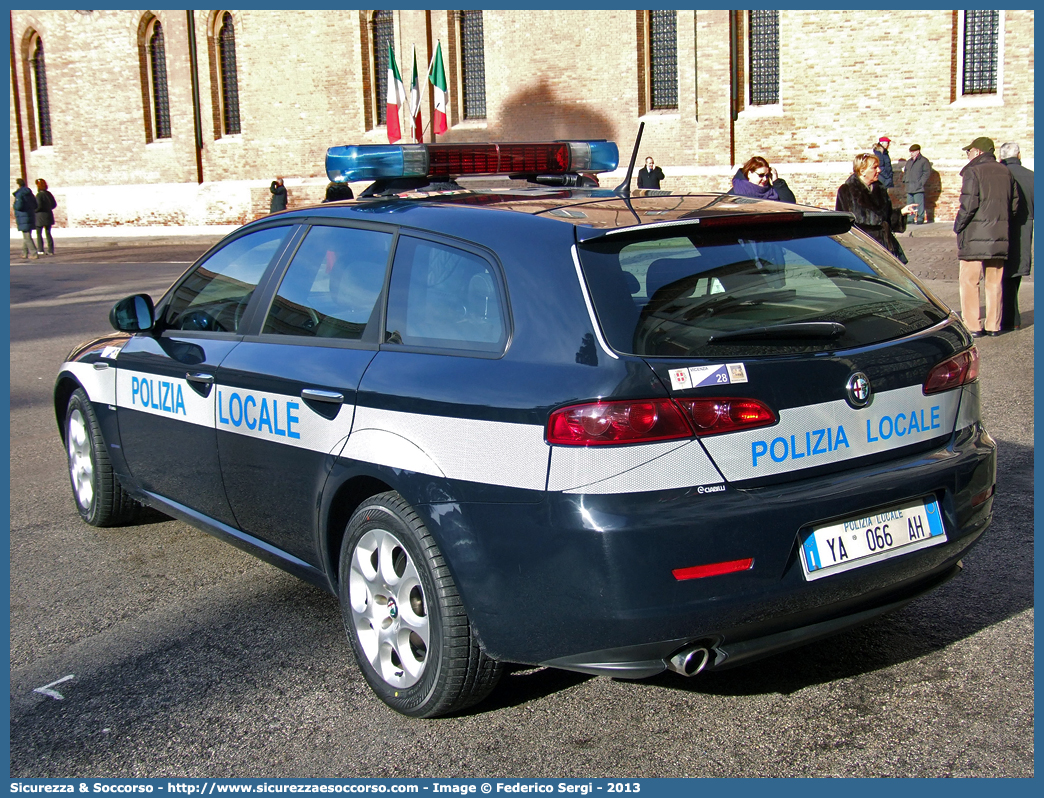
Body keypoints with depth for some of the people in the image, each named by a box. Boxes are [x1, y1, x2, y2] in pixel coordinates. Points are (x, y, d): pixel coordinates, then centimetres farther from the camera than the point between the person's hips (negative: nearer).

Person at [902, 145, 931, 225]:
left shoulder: (924, 161, -3)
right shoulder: (909, 161, 20)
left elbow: (927, 172, -8)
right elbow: (905, 171, 28)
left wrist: (921, 183, -15)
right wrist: (904, 179, 12)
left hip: (918, 188, -8)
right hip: (909, 187, 8)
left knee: (919, 203, -8)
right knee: (910, 204, 9)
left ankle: (920, 219, -5)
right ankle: (911, 218, 15)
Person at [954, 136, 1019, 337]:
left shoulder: (973, 172, -9)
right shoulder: (1005, 172, 11)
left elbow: (969, 205, -15)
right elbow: (1015, 204, 11)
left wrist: (958, 226, -3)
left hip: (974, 236, -6)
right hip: (1000, 236, 6)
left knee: (969, 281, 0)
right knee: (995, 282, 11)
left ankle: (972, 326, -2)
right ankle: (994, 326, 14)